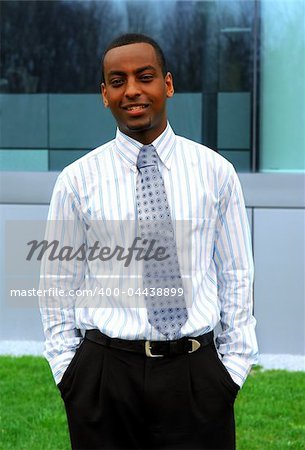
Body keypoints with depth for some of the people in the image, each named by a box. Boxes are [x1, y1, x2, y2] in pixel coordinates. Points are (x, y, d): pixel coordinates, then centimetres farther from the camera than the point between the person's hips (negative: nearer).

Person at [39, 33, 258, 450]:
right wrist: (68, 374, 2)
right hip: (104, 373, 0)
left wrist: (235, 365, 2)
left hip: (196, 373, 1)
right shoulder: (77, 180, 1)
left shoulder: (215, 171, 3)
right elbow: (59, 287, 5)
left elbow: (236, 277, 6)